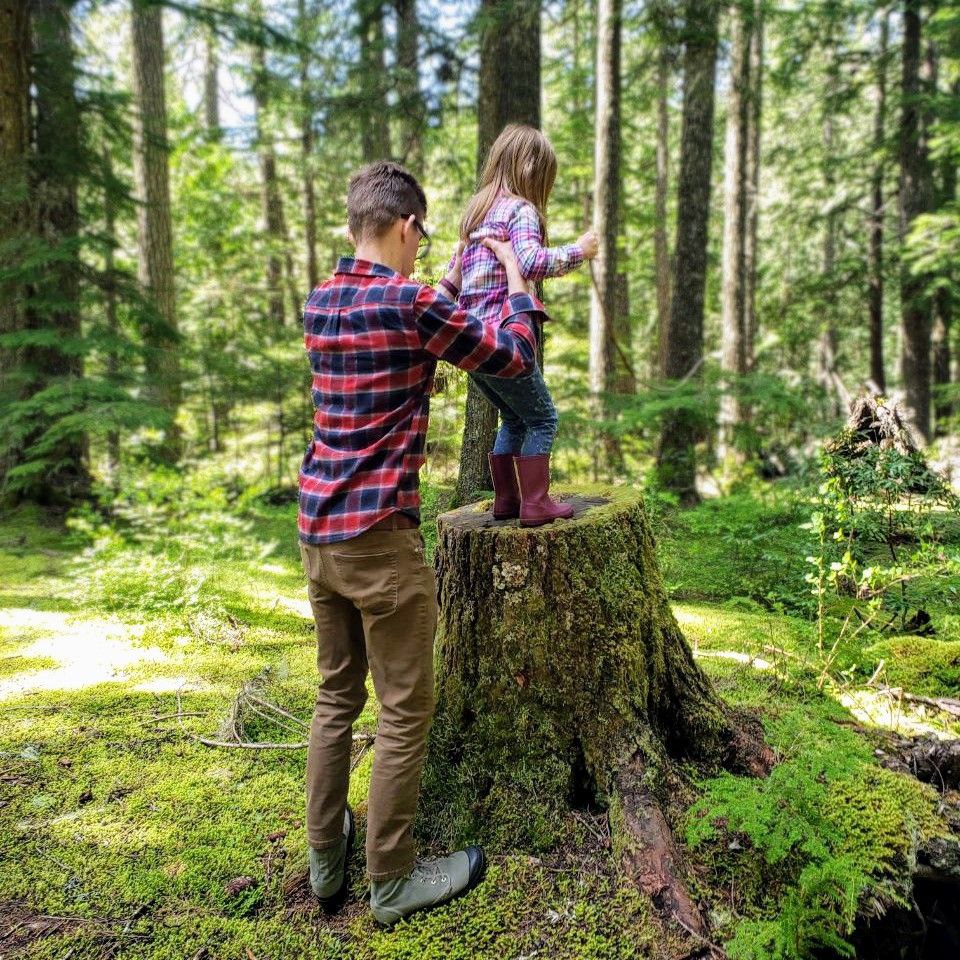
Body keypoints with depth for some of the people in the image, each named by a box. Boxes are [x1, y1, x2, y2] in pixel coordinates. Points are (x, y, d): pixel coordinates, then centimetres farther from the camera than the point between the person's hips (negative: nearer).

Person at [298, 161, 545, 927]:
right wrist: (515, 275, 11)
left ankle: (326, 861, 31)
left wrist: (453, 284, 31)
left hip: (318, 527, 8)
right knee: (404, 711, 6)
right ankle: (392, 881, 19)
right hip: (380, 533, -8)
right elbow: (514, 357, -3)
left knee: (337, 697, 18)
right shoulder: (411, 302, -12)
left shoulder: (320, 303, 11)